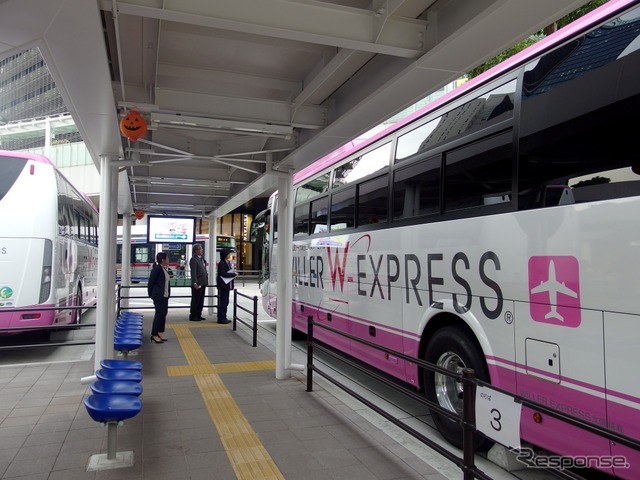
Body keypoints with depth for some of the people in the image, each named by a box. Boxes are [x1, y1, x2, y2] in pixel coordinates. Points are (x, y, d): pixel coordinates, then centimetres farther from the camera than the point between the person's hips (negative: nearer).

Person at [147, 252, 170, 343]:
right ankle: (154, 335, 2)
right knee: (159, 314, -5)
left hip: (165, 296, 9)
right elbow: (151, 282, -13)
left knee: (163, 314, 12)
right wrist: (151, 294, -6)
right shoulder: (156, 269, -15)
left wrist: (168, 294, 14)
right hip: (158, 296, -9)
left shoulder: (164, 269, 11)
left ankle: (160, 333, 20)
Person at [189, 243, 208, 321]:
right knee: (195, 300, 0)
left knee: (201, 301, 14)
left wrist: (206, 281, 15)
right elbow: (193, 272, -19)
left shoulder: (201, 258, 15)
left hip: (203, 283, 9)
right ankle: (192, 316, 8)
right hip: (197, 284, -9)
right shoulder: (194, 259, -13)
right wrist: (195, 283, -25)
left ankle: (198, 315, 23)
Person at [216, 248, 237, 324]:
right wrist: (233, 274, -12)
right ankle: (221, 319, 0)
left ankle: (223, 318, 18)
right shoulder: (221, 263, -13)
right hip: (223, 285, -9)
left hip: (227, 285, 9)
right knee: (222, 302, -5)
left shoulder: (227, 262, 14)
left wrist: (233, 274, 0)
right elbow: (223, 274, -18)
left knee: (225, 302, 12)